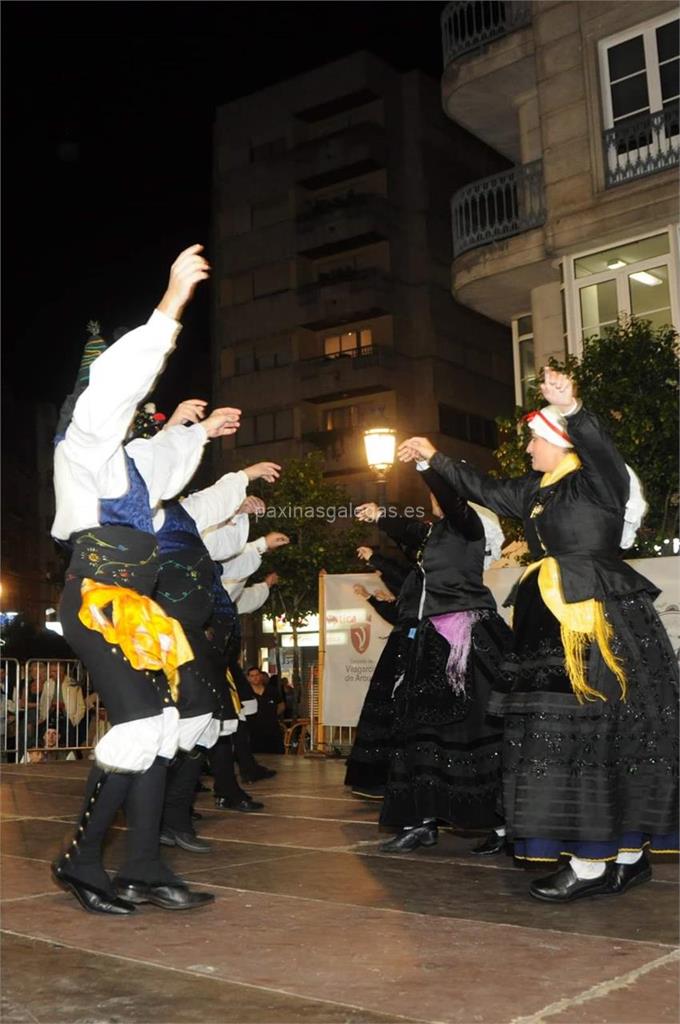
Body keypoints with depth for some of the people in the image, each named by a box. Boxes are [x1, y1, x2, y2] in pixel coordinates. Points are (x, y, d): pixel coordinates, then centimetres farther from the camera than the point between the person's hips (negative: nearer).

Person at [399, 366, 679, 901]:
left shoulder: (599, 481, -7)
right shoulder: (536, 491, 16)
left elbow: (603, 450, -29)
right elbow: (484, 490, 28)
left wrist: (573, 409, -46)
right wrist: (436, 458, 31)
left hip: (605, 618, -9)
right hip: (556, 624, 9)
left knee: (599, 732, -8)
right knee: (562, 734, 7)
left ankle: (592, 863, -1)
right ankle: (627, 856, 14)